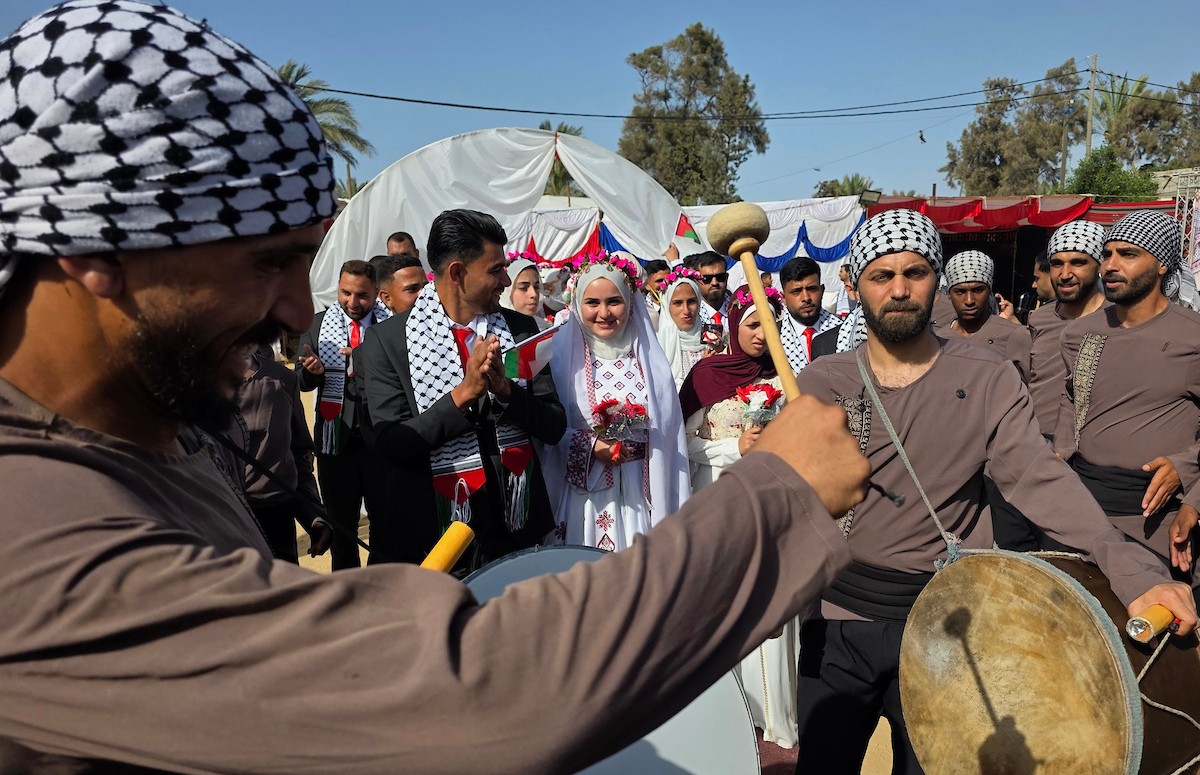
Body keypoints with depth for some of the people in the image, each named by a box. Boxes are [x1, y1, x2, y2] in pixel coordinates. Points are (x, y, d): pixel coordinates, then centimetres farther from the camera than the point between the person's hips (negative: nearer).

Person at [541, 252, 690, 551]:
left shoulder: (648, 357, 5)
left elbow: (668, 431, 5)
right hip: (583, 491, -2)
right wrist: (590, 445, -16)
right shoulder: (563, 353, -2)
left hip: (640, 493, 2)